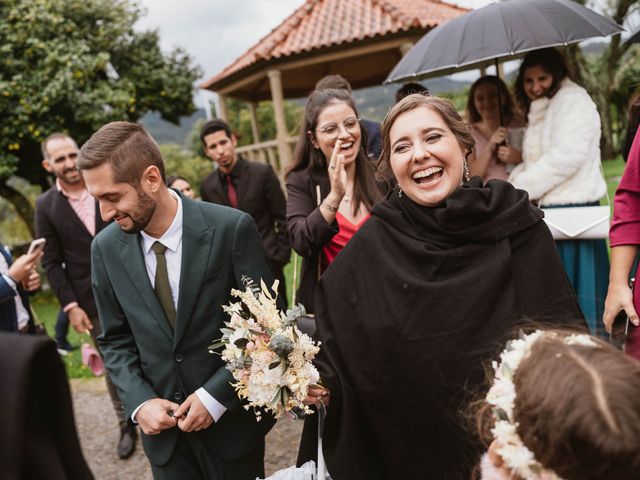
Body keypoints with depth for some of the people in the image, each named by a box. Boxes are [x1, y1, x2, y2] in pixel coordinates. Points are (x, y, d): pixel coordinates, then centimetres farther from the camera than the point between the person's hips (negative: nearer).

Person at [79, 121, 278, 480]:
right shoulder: (106, 248, -5)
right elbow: (116, 339, 5)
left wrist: (216, 395, -15)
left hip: (231, 416, -2)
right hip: (162, 425, 3)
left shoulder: (231, 228, -17)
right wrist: (139, 401, -9)